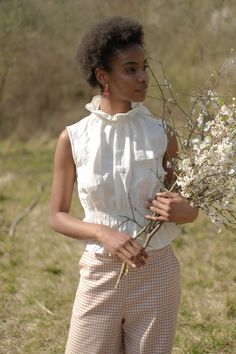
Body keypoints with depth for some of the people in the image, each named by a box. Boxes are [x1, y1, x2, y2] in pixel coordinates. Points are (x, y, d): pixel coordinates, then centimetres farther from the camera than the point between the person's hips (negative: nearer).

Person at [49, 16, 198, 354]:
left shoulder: (160, 134, -2)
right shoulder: (73, 139, -4)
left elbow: (189, 206, 9)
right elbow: (57, 216, 0)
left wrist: (182, 211, -15)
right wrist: (103, 233, -17)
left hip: (157, 272, 1)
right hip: (101, 273, -1)